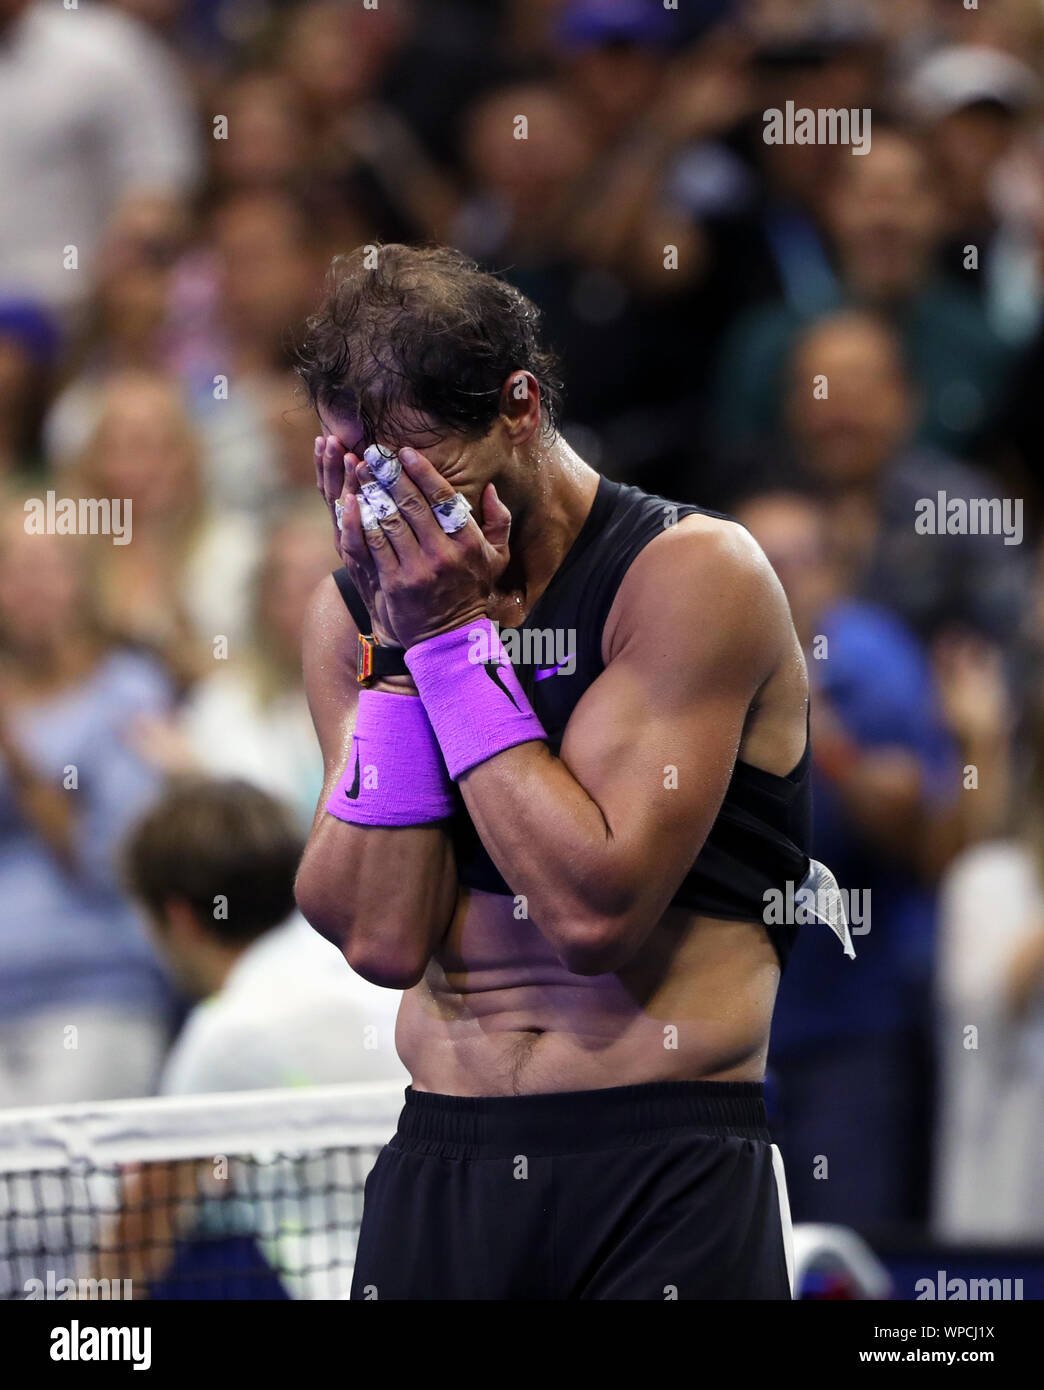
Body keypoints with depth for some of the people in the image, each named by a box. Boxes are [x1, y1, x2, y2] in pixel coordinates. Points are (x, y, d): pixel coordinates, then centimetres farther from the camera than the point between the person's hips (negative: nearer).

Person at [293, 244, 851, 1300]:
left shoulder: (692, 574, -9)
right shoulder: (352, 608, 5)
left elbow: (596, 911, -17)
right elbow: (381, 938, -5)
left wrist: (455, 639, -13)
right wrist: (400, 645, -9)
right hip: (437, 1164, 4)